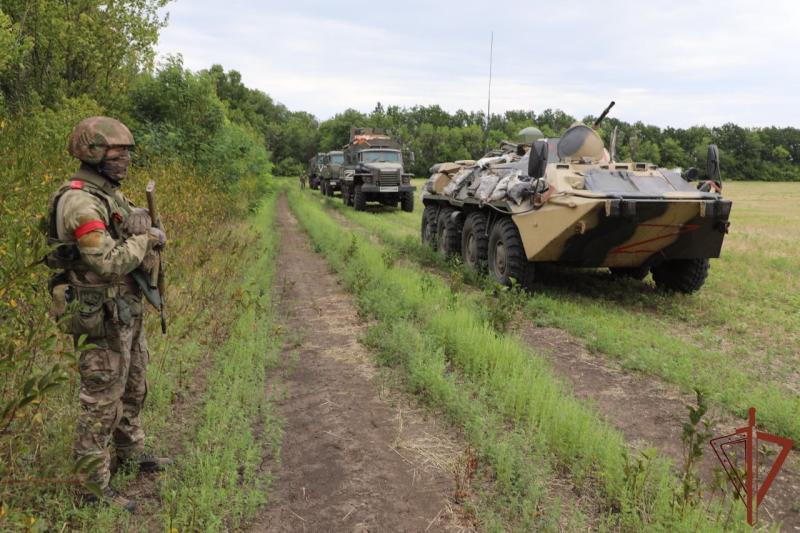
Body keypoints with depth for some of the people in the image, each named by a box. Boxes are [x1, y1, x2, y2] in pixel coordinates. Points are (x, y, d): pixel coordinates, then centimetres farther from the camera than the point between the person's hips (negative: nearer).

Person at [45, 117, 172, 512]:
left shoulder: (111, 195, 10)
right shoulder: (80, 202, -21)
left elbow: (150, 231, 14)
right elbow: (109, 263, -27)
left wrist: (148, 235, -7)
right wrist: (144, 239, -14)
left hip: (127, 312, 10)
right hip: (101, 317, -10)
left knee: (132, 390, 22)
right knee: (101, 402, 1)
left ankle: (130, 453, 40)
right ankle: (93, 483, 14)